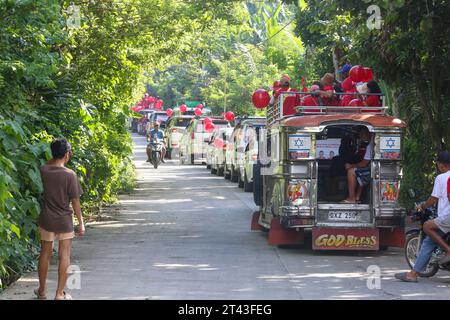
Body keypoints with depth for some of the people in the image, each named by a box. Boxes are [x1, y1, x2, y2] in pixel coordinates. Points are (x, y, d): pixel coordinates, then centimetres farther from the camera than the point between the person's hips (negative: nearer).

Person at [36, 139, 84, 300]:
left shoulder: (44, 170, -6)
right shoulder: (70, 175, -17)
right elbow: (75, 201, -12)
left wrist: (57, 155, 8)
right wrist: (81, 223, -3)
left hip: (47, 220, 4)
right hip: (64, 221, -4)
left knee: (45, 254, 15)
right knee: (64, 256, 4)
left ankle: (42, 290, 28)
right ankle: (60, 294, 6)